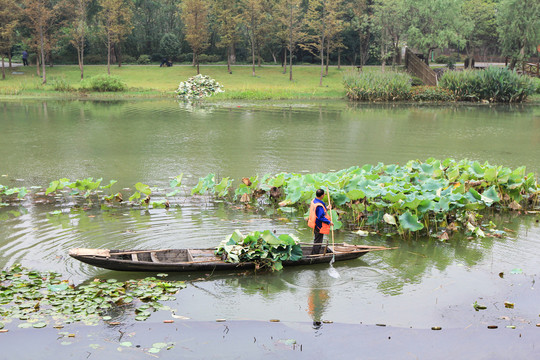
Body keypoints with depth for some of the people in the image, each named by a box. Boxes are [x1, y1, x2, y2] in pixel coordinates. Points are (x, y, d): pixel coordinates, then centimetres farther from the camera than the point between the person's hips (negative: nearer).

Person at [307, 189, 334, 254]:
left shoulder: (313, 201, 2)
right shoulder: (319, 205, -28)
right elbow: (321, 217, -28)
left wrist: (326, 209, 20)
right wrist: (329, 222, -18)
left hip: (315, 225, 10)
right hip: (319, 227, -10)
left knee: (316, 240, 23)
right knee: (318, 242, 3)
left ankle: (313, 254, 35)